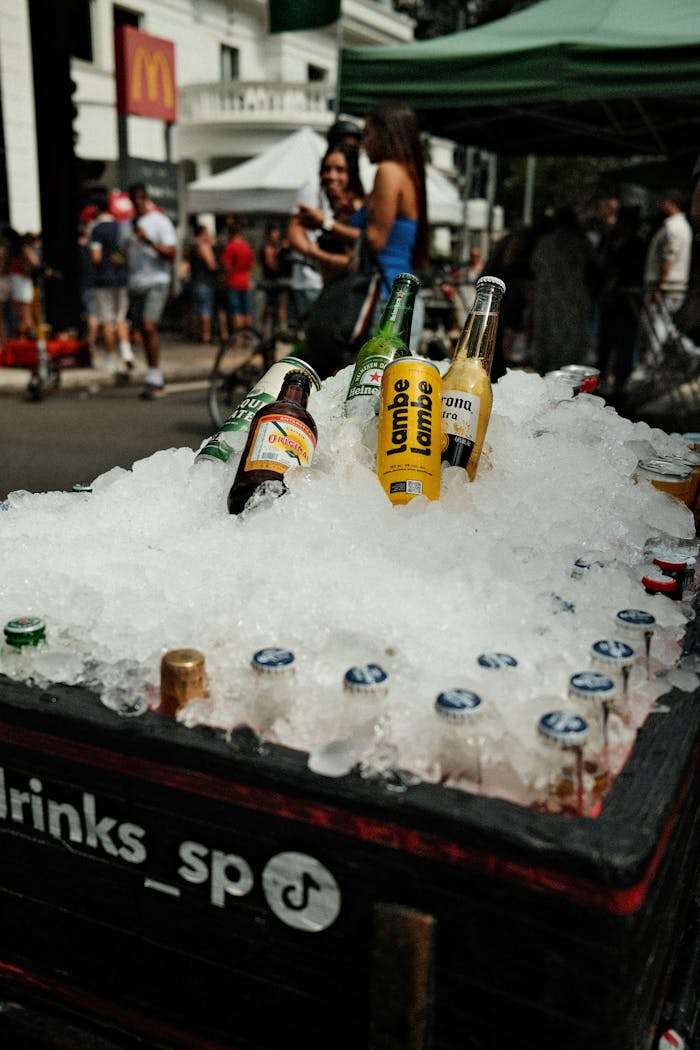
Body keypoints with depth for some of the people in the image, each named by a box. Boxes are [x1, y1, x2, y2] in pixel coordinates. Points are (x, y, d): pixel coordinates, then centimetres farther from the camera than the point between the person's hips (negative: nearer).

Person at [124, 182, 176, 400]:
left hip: (156, 282, -6)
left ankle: (153, 379, -16)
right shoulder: (129, 224, 17)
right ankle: (157, 381, 14)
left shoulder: (160, 221, -1)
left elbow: (171, 253, -9)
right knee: (143, 330, 6)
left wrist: (148, 240, -20)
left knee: (149, 326, -19)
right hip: (135, 284, 7)